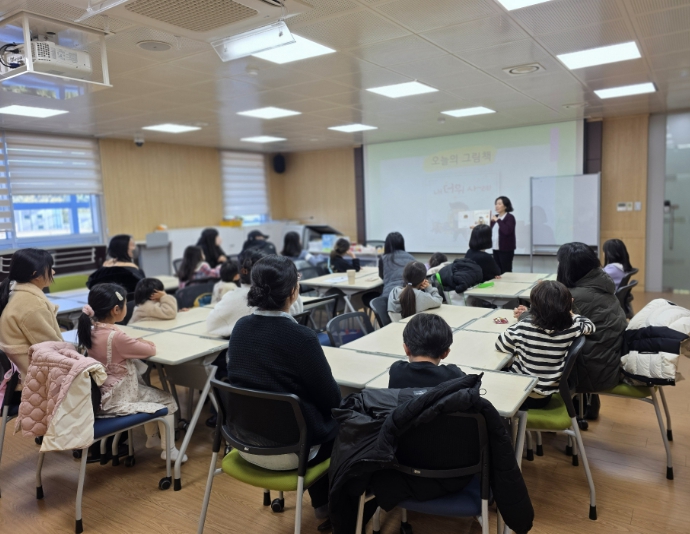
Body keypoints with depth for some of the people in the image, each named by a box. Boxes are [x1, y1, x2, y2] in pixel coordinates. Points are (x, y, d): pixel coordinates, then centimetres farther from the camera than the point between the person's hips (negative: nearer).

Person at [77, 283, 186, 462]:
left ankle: (152, 437, 42)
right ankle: (169, 449, 16)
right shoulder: (116, 336, -28)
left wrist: (137, 343, 0)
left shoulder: (91, 331, -2)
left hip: (102, 395, 9)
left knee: (151, 393, 28)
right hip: (118, 399, -9)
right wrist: (144, 343, 3)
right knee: (167, 401, 7)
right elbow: (151, 350, -17)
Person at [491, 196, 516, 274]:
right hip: (496, 248, 7)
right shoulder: (495, 217, 12)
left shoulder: (510, 217, -8)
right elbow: (490, 231, 18)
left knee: (506, 272, -4)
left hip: (506, 249, -7)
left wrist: (498, 220, -18)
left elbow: (507, 231, -24)